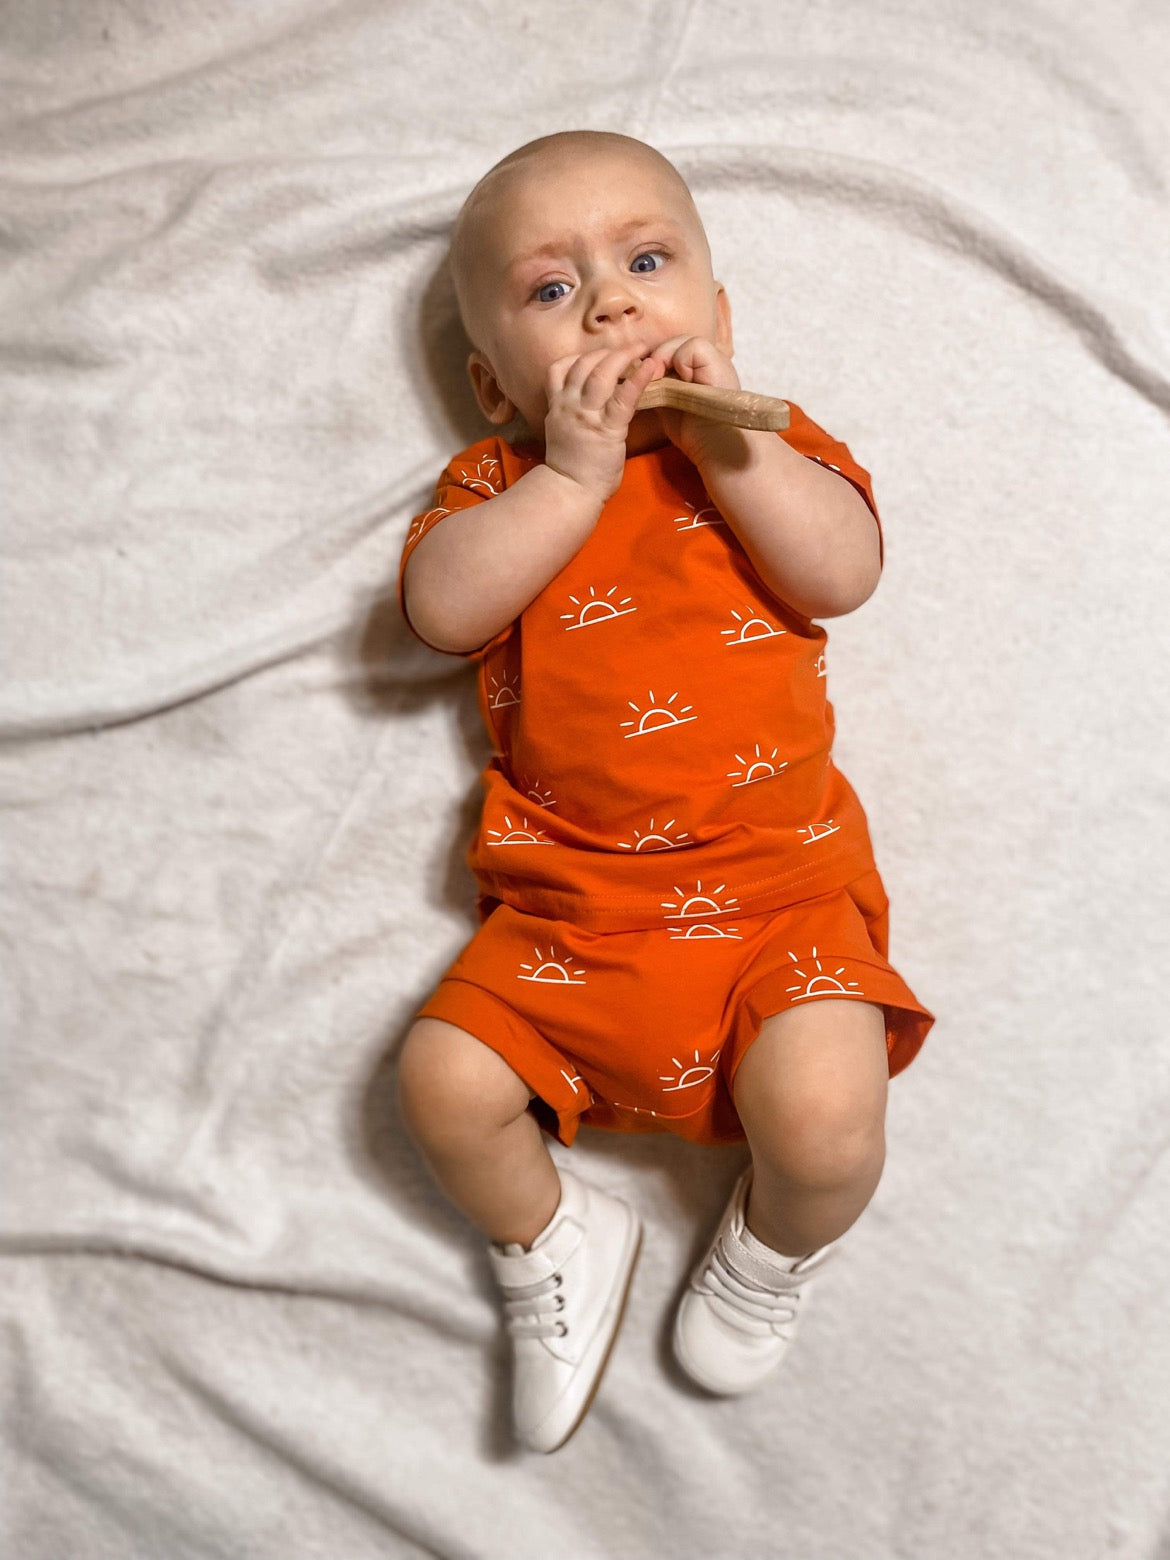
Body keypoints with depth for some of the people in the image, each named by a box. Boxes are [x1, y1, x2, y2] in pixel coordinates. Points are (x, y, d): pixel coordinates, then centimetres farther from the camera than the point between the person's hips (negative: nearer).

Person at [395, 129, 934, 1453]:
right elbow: (441, 609, -9)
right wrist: (575, 472, -12)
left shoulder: (769, 447, 12)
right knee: (444, 1085, -13)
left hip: (775, 882, -1)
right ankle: (550, 1245, 20)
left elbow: (845, 573, -7)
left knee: (826, 1119, -19)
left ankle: (774, 1249, 19)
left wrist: (722, 439, -13)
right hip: (567, 903, 2)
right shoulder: (501, 482, 12)